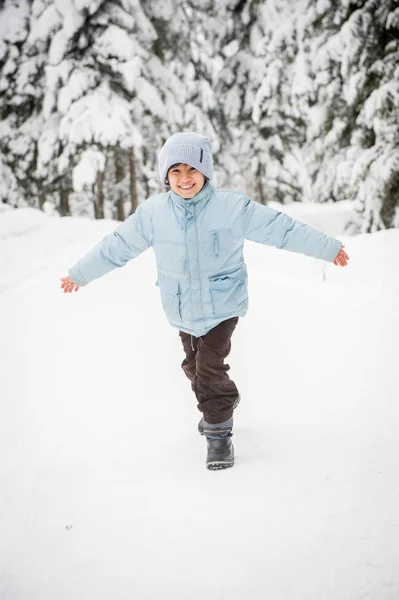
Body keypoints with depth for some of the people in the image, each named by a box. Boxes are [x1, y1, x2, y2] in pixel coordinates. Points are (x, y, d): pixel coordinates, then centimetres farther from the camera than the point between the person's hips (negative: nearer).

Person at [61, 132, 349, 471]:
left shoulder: (233, 207, -15)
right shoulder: (153, 212, -7)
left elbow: (280, 228, -10)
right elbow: (117, 247, 3)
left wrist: (328, 248, -8)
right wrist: (80, 274, 8)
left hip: (222, 304, -4)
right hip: (182, 309, 4)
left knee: (210, 367, -15)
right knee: (194, 366, 19)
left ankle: (219, 433, 4)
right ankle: (217, 408, 47)